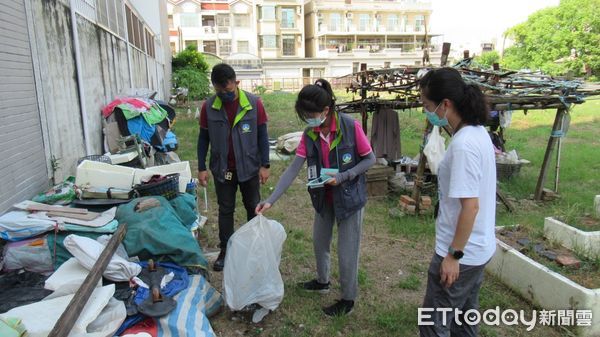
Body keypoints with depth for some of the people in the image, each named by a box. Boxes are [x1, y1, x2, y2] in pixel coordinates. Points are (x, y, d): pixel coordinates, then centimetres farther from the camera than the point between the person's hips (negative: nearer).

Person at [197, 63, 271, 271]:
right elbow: (203, 138, 2)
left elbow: (262, 135, -5)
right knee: (225, 210, 11)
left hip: (249, 167, -1)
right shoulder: (208, 107, -6)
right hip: (222, 169, 1)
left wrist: (264, 165, -7)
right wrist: (202, 168, -1)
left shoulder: (254, 103, -11)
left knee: (253, 208, 14)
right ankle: (225, 251, 25)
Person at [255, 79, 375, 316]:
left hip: (350, 196, -5)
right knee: (319, 241, 21)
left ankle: (348, 299, 27)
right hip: (324, 196, 6)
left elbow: (370, 159, -12)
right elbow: (293, 169, -10)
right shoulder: (309, 134, -8)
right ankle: (322, 281, 47)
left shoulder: (351, 127, -22)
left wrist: (343, 177, -24)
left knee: (347, 250, 5)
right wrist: (271, 200, -17)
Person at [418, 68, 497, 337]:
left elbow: (470, 206, -26)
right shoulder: (477, 132, 4)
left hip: (462, 252, -9)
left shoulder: (463, 145, -25)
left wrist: (453, 255, -18)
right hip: (478, 247, 9)